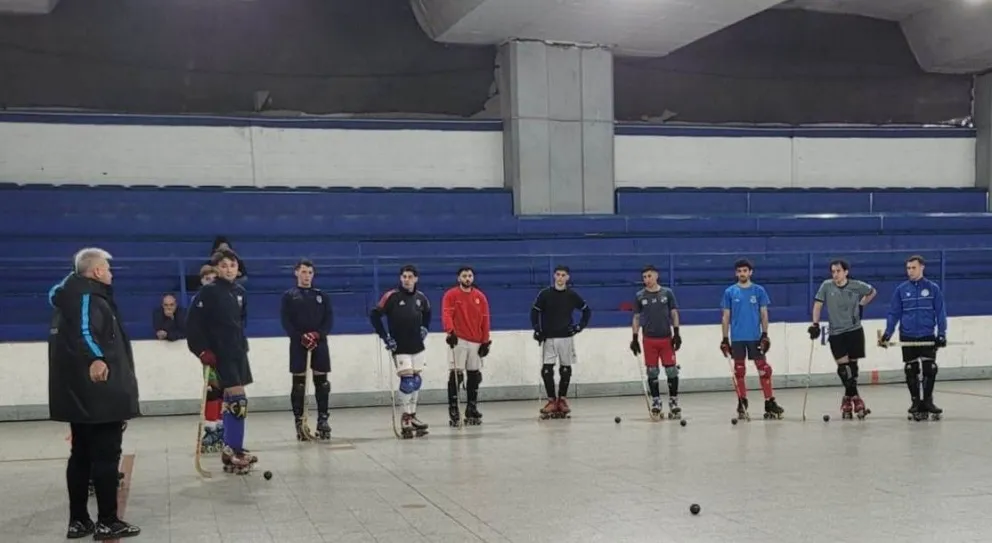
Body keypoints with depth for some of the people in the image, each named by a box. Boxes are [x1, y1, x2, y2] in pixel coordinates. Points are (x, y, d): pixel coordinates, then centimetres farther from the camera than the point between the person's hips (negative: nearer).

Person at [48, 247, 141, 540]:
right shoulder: (90, 298, -14)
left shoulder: (69, 297, 15)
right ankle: (107, 522, 1)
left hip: (78, 394, 10)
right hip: (100, 393, -10)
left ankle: (79, 521, 17)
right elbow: (84, 332, -31)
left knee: (81, 455, 13)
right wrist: (95, 359, -41)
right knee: (106, 456, -3)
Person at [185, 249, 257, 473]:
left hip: (237, 352, 7)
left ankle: (231, 449, 19)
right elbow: (193, 323, -13)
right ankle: (233, 452, -8)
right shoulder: (208, 291, -11)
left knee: (230, 401, 12)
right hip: (219, 354, -7)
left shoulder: (239, 292, 10)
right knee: (238, 400, -13)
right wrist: (203, 350, -17)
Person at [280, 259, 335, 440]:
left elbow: (329, 318, 6)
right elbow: (285, 321, -2)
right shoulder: (289, 296, 5)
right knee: (298, 384, -1)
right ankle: (299, 422, 3)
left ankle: (322, 419, 9)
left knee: (322, 382, 1)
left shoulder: (321, 295, 11)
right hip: (298, 344, -2)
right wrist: (301, 337, -15)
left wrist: (318, 334, -11)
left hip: (319, 343, 2)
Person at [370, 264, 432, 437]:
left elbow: (427, 313, 25)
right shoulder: (391, 296, -11)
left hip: (418, 347, 5)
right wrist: (385, 337, -12)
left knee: (416, 381, 10)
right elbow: (374, 315, -10)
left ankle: (412, 416, 23)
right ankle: (406, 421, -4)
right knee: (407, 381, -11)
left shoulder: (421, 297, 5)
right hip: (399, 347, -5)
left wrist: (425, 328, 11)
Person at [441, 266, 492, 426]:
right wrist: (450, 331, -28)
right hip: (458, 341, -4)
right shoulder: (451, 295, 0)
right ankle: (453, 410, -6)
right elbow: (446, 314, -12)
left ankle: (472, 410, 19)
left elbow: (485, 320, 10)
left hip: (476, 342, 4)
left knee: (474, 376, 9)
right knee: (455, 375, -10)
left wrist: (486, 341, 6)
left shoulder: (480, 297, 9)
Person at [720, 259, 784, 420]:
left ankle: (770, 403, 0)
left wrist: (765, 335, -5)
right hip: (737, 338, 0)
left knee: (764, 368, -4)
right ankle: (742, 404, 14)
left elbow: (764, 314, 5)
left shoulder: (759, 290, 4)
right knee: (739, 371, 5)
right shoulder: (730, 292, 4)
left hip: (755, 337, 0)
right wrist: (725, 339, 1)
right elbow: (726, 317, 5)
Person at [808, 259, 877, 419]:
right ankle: (855, 399, 1)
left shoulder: (857, 286, -5)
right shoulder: (826, 286, -4)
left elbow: (872, 291, 14)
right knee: (843, 366, -9)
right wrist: (815, 324, -7)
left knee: (853, 365, 5)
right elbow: (818, 304, 0)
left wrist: (861, 305, 7)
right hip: (836, 333, 0)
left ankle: (848, 399, 19)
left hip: (854, 331, 0)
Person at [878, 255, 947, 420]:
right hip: (907, 338, 1)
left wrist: (941, 334, -7)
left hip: (927, 337, -1)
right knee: (911, 372, 4)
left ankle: (927, 401, 10)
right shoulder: (901, 290, 3)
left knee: (930, 370, -5)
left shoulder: (933, 288, 0)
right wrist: (887, 334, -4)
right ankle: (916, 403, 15)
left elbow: (940, 313, 0)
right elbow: (893, 314, 4)